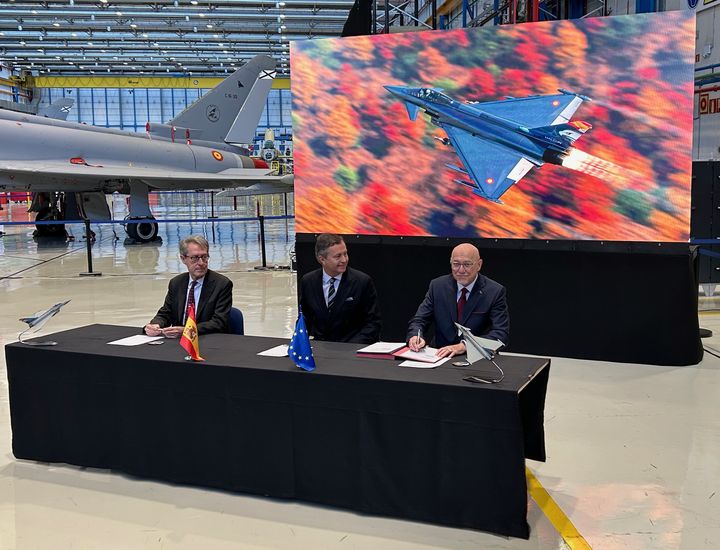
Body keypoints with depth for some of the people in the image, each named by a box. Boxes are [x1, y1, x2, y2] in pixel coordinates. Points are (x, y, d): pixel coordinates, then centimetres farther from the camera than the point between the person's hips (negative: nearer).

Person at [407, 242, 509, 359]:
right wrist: (415, 336, -20)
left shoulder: (495, 292, -6)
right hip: (442, 356, 2)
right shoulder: (437, 286, 3)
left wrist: (464, 346, -28)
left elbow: (501, 333, -14)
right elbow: (419, 320, 5)